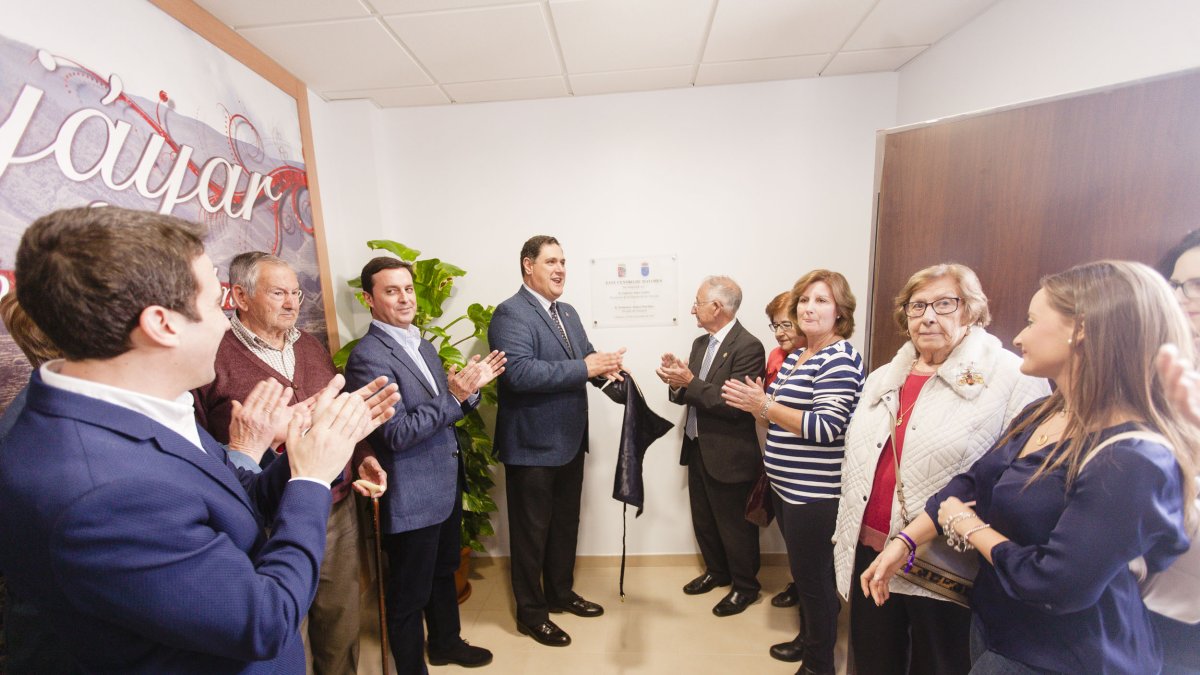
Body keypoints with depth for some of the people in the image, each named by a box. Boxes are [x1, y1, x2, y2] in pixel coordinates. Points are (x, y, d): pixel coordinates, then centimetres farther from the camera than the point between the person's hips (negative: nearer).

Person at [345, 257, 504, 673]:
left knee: (444, 572, 27)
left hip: (446, 484, 9)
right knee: (409, 594, 13)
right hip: (411, 496, -9)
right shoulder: (368, 357, -19)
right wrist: (453, 396, -28)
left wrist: (469, 388, -6)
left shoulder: (422, 345, 7)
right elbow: (397, 434, -23)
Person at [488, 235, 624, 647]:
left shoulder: (568, 313, 12)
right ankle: (530, 614, 31)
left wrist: (605, 368, -11)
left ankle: (561, 592, 44)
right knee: (531, 531, 10)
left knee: (566, 523, 23)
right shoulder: (510, 314, -17)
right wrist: (584, 368, -28)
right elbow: (519, 373, -30)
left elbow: (585, 357, 13)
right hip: (532, 445, -8)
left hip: (570, 441, 8)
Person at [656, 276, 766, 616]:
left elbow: (735, 405, -25)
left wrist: (690, 381, -26)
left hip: (729, 455, -8)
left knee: (735, 525, 12)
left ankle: (745, 586, 36)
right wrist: (677, 381, -13)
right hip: (697, 448, 8)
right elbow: (690, 396, 8)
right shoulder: (700, 343, 7)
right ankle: (717, 571, 46)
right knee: (703, 520, 22)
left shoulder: (748, 347, -19)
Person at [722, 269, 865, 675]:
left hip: (814, 491, -9)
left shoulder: (840, 359, -16)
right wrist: (757, 403, -5)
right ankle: (808, 639, 44)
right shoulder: (797, 356, 10)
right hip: (787, 485, 9)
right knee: (802, 571, 24)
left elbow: (825, 428, -25)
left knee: (814, 579, 8)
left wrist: (765, 405, -24)